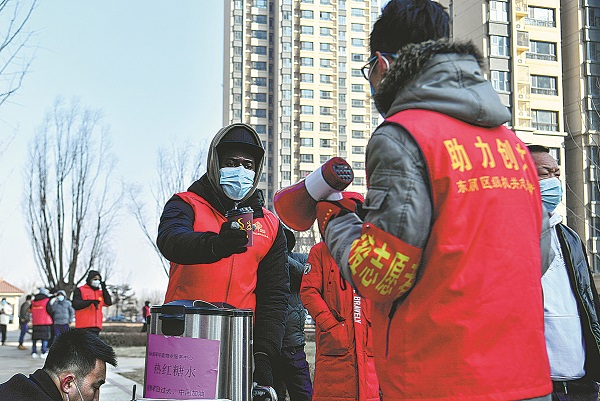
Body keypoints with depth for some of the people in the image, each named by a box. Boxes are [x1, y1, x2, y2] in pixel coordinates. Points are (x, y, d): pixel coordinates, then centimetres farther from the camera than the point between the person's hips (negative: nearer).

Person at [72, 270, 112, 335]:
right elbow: (75, 304, -11)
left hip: (96, 326, 6)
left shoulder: (100, 292, 18)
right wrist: (91, 301, -19)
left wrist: (104, 289, -1)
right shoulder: (80, 290, 1)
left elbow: (109, 303, 7)